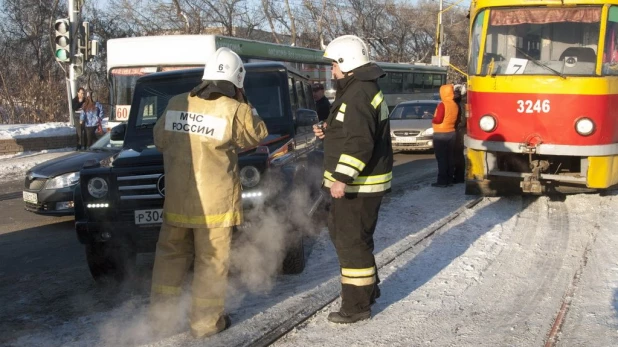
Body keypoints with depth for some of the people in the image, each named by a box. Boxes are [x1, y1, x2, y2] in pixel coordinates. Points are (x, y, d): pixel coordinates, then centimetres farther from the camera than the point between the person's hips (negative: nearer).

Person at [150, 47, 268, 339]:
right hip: (215, 201, -4)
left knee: (171, 254, 17)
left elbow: (160, 139, 14)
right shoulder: (234, 110, -12)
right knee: (211, 260, 7)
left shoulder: (176, 104, 1)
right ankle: (205, 322, 13)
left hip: (177, 198, 4)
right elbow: (257, 136, 4)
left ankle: (160, 316, 22)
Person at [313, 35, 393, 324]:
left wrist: (342, 178, -28)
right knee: (344, 235, 21)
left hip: (358, 184, -11)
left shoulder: (358, 95, -20)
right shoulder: (361, 89, 16)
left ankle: (357, 306, 5)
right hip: (358, 182, 11)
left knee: (352, 241, -4)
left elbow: (360, 142, -27)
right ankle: (368, 288, 34)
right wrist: (328, 132, 10)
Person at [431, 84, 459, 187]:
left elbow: (438, 120, -20)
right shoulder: (455, 105, 5)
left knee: (441, 158, -4)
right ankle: (449, 179, 14)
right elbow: (455, 119, 12)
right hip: (451, 133, 7)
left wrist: (433, 120, -1)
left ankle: (442, 181, -3)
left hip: (440, 134, -7)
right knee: (450, 158, 10)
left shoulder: (442, 105, -17)